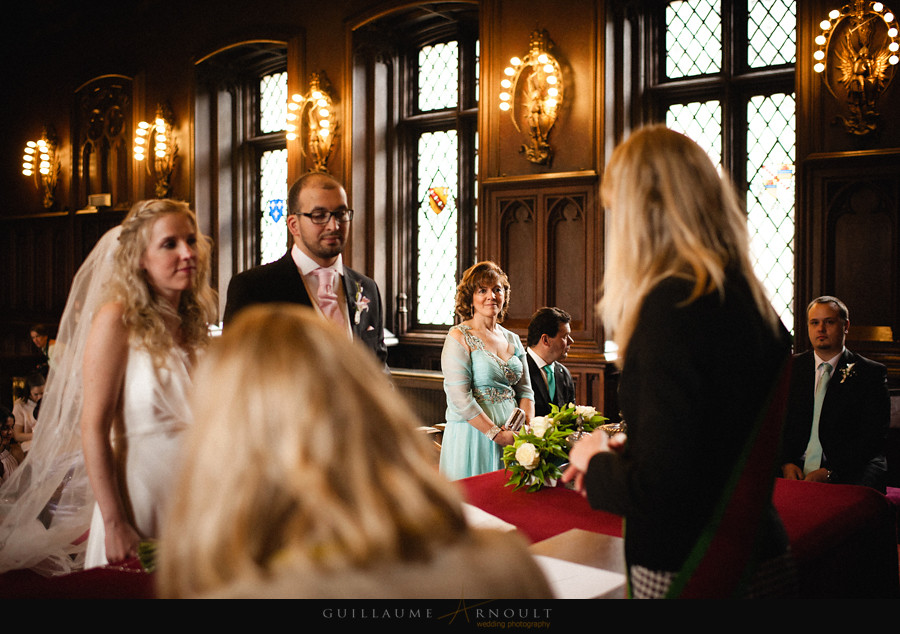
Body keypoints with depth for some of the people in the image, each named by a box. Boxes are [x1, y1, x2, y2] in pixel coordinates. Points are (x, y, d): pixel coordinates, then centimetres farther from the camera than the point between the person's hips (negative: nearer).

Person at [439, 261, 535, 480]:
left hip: (511, 436, 6)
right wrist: (496, 434, -17)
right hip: (473, 435, -6)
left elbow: (525, 390, 14)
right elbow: (460, 398, -14)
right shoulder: (459, 337, -7)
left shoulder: (512, 339, 13)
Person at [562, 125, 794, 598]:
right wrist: (624, 453, 14)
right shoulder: (752, 301, 3)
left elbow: (658, 491, -23)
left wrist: (595, 461, -4)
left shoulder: (672, 305, -21)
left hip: (689, 575, -7)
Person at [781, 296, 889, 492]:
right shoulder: (791, 368, 14)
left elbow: (872, 437, -4)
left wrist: (830, 473, -15)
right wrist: (786, 463, -8)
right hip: (795, 473, 2)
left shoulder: (871, 373, 5)